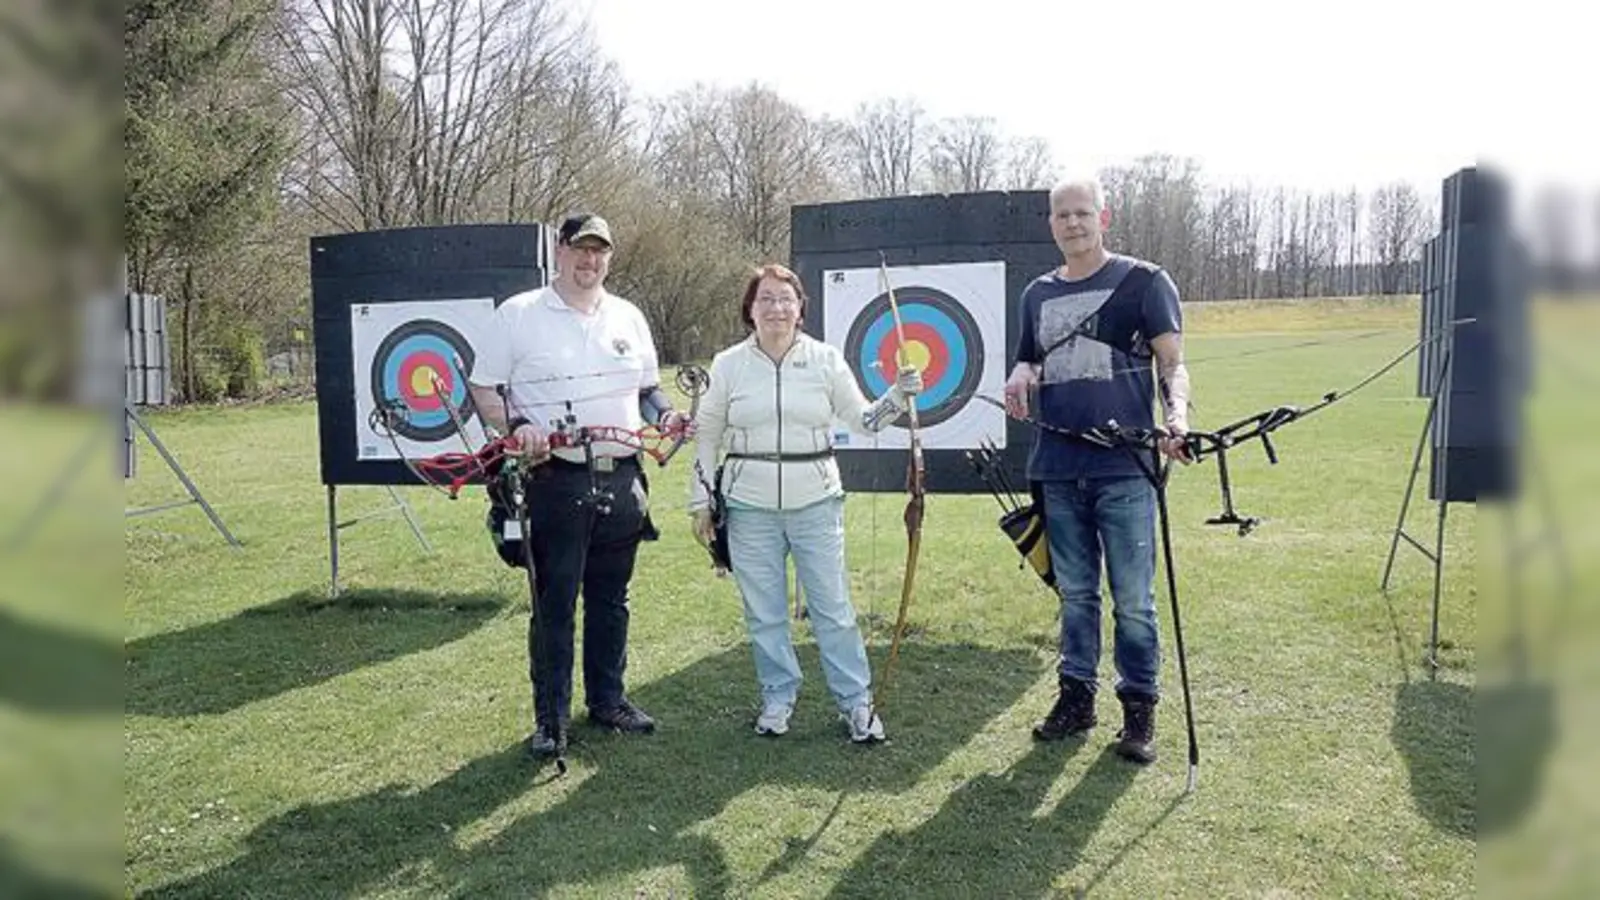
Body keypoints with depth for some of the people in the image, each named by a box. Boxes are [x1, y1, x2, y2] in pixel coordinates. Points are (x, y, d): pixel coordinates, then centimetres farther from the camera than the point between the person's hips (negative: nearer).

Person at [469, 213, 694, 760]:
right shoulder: (519, 314, -1)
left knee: (610, 598, 14)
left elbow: (648, 388, 20)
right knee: (554, 603, 1)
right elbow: (483, 387, -1)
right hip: (556, 481, -4)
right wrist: (515, 425, -19)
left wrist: (665, 415, -1)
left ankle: (608, 700, 29)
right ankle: (551, 717, 14)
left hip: (622, 480, 4)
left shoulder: (628, 318, 11)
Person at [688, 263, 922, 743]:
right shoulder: (728, 365, 2)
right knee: (763, 612, 9)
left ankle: (856, 702, 15)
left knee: (833, 608, 3)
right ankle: (778, 697, 26)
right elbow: (707, 436, 8)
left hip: (816, 504, 0)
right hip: (750, 507, 1)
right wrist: (700, 500, 7)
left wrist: (899, 396, -9)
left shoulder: (826, 359, 2)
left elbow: (863, 420, 6)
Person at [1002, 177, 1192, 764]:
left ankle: (1139, 708, 15)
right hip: (1058, 470, 4)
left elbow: (1172, 362, -4)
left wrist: (1177, 414, -24)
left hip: (1125, 470, -4)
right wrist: (1022, 375, -1)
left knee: (1133, 599, 2)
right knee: (1074, 593, 14)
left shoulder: (1144, 282, 1)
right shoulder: (1038, 294, 15)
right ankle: (1076, 695, 26)